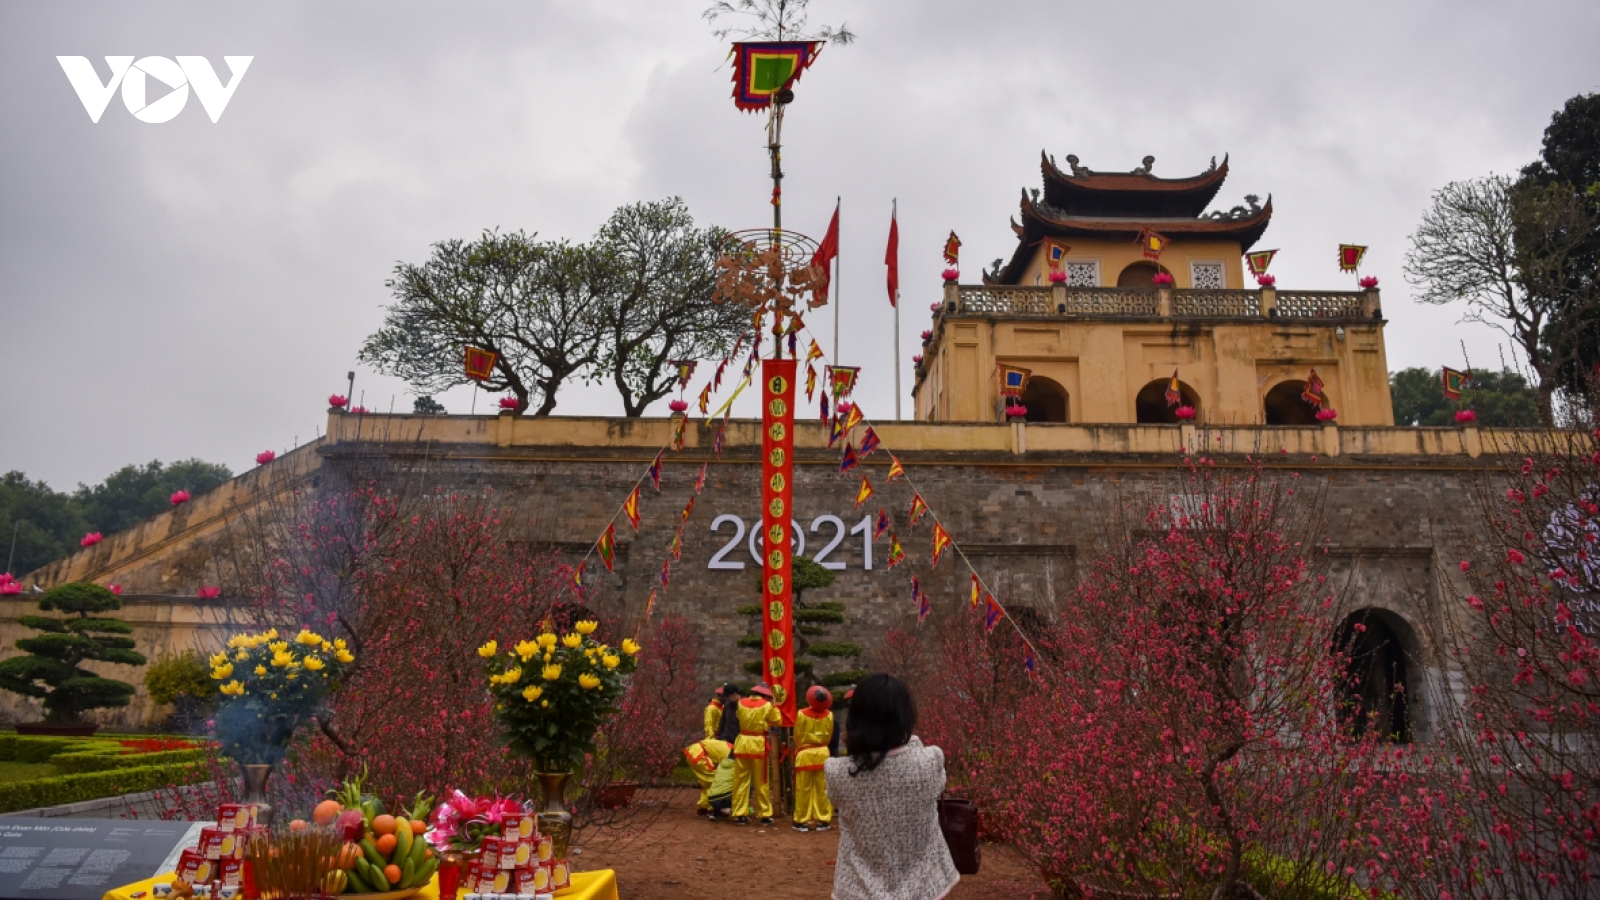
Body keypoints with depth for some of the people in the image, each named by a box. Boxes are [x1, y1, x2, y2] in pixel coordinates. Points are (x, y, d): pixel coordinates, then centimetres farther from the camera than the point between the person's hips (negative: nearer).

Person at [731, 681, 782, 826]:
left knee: (741, 781, 7)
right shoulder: (767, 705, -6)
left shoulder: (741, 703, 3)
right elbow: (778, 721, 4)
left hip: (742, 743, 3)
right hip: (758, 745, -3)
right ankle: (765, 815, 12)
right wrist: (774, 706, 11)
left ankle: (740, 814, 7)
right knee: (761, 782, 7)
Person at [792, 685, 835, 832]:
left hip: (805, 754, -2)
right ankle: (823, 820, 10)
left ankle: (801, 821, 9)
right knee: (822, 789, 7)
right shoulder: (829, 715, -6)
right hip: (822, 753, 2)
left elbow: (797, 736, -2)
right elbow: (829, 737, 6)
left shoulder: (802, 714, -12)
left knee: (803, 789, 4)